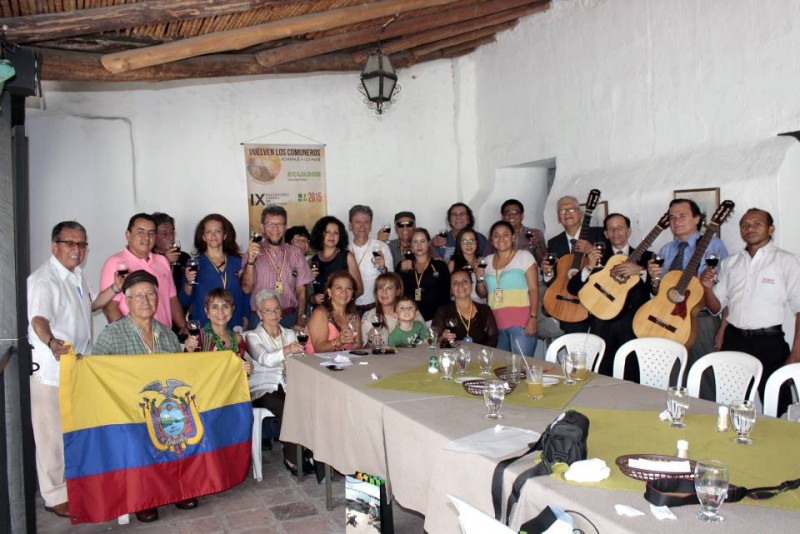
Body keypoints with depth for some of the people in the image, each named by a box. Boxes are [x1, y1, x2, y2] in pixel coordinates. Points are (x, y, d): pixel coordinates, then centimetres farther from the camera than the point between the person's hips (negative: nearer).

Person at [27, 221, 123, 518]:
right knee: (54, 434, 1)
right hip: (51, 366, -9)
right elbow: (38, 319, -36)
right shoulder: (43, 280, -20)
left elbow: (90, 304, 22)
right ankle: (55, 496, 15)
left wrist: (114, 289, 5)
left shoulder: (77, 275, 8)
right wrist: (52, 342, -56)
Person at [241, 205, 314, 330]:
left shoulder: (295, 253, 7)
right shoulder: (253, 252, 3)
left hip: (290, 318, 1)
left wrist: (301, 320, -4)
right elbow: (246, 288, -6)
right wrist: (250, 261, -19)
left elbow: (301, 290, 7)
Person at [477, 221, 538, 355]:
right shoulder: (488, 261, 15)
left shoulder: (524, 256, 3)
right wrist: (480, 278, 0)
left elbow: (534, 289, -3)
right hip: (496, 325, 4)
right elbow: (482, 293, 20)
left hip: (521, 324, -4)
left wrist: (533, 318, -13)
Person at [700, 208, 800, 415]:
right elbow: (716, 308, 14)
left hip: (769, 343, -4)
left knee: (776, 410, -1)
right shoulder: (729, 263, 12)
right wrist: (707, 288, -8)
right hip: (734, 341, 4)